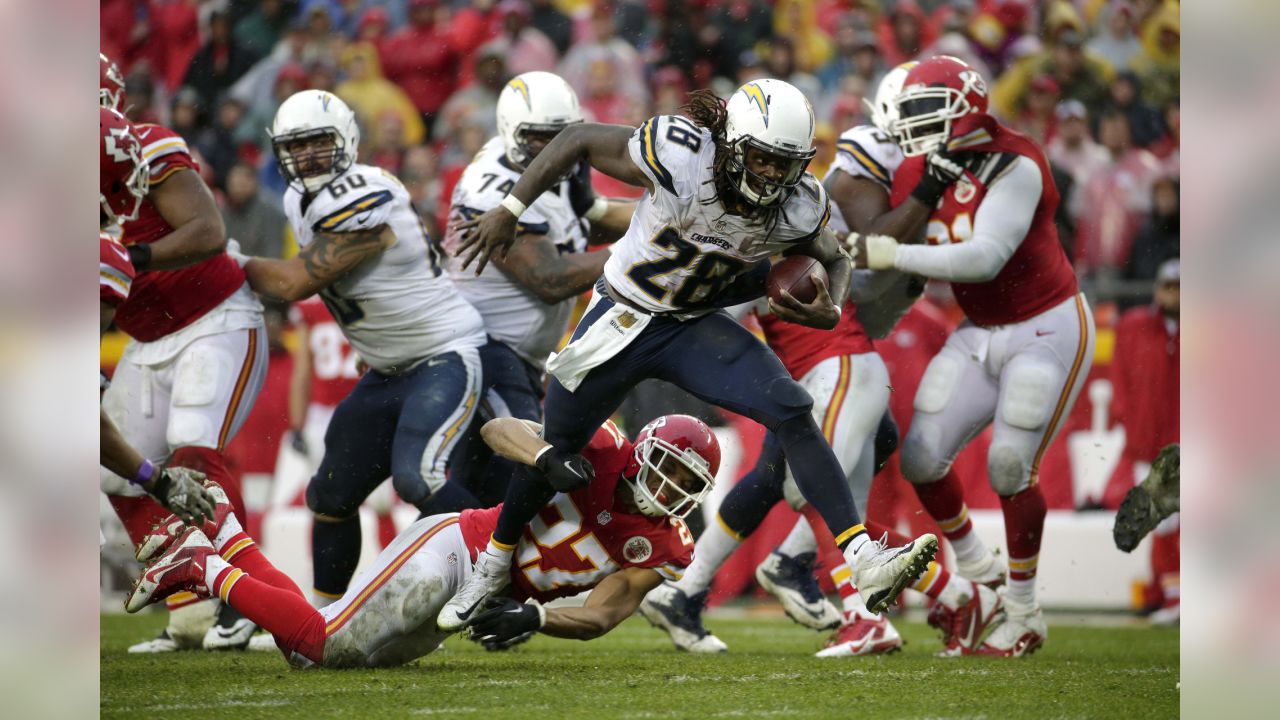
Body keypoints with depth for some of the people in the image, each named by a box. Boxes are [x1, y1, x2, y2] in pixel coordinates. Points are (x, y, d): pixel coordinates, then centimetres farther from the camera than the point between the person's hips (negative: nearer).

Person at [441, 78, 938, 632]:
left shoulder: (799, 207, -18)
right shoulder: (682, 157, -31)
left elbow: (832, 262, 5)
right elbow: (579, 140, -17)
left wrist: (829, 310, -17)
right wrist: (509, 211, -17)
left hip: (694, 328, 2)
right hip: (620, 317, -2)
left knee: (793, 414, -20)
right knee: (553, 453, 12)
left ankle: (865, 564, -25)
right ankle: (493, 565, 41)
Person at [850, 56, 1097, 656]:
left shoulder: (1014, 167, -24)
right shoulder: (920, 175, -3)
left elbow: (986, 257, -33)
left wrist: (894, 256, -34)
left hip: (1046, 330, -7)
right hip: (980, 334, 7)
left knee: (1010, 468, -10)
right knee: (922, 457, -1)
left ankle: (1024, 617, 6)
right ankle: (976, 572, 23)